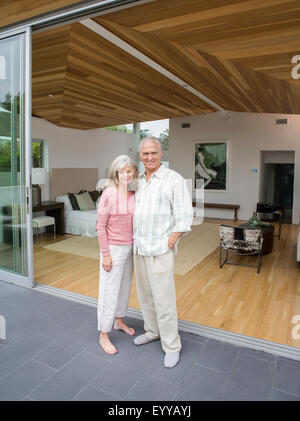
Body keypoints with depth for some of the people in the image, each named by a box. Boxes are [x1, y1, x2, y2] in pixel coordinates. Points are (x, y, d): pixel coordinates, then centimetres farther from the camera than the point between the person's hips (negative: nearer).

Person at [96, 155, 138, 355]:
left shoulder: (134, 194, 1)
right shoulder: (109, 193, -15)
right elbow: (101, 227, -14)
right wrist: (105, 254, -15)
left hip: (130, 247, 6)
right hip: (113, 248, -6)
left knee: (125, 286, 20)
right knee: (110, 290, 3)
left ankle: (119, 320, 42)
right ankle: (103, 335, 20)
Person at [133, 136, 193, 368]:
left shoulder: (174, 179, -9)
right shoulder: (139, 181, 11)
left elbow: (184, 216, -12)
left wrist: (170, 243, -15)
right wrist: (133, 236, 12)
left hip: (160, 250, -7)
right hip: (139, 247, 7)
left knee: (164, 299, -1)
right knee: (144, 294, 18)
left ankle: (172, 346, 16)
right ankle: (152, 331, 38)